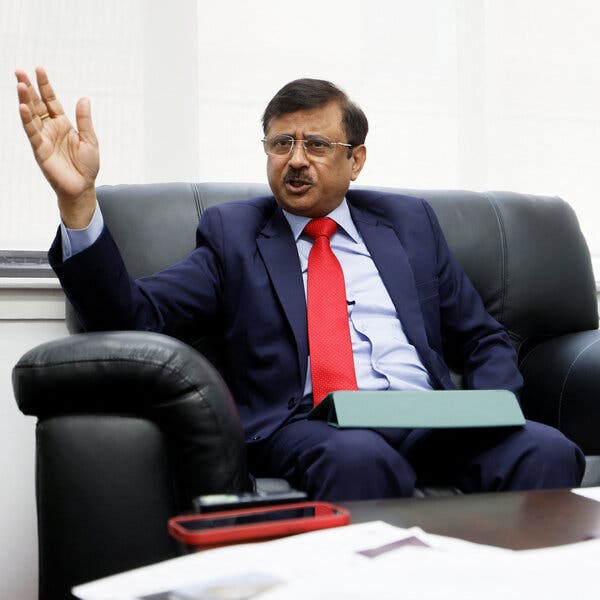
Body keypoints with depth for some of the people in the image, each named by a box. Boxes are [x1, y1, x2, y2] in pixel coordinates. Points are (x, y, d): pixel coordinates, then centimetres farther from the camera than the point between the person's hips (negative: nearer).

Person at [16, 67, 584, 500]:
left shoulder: (409, 221, 20)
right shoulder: (233, 233, 13)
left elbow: (485, 341, 21)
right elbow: (131, 315, -1)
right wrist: (78, 199, -15)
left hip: (429, 416, 3)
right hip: (309, 427, -2)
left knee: (547, 450, -27)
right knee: (360, 457, -38)